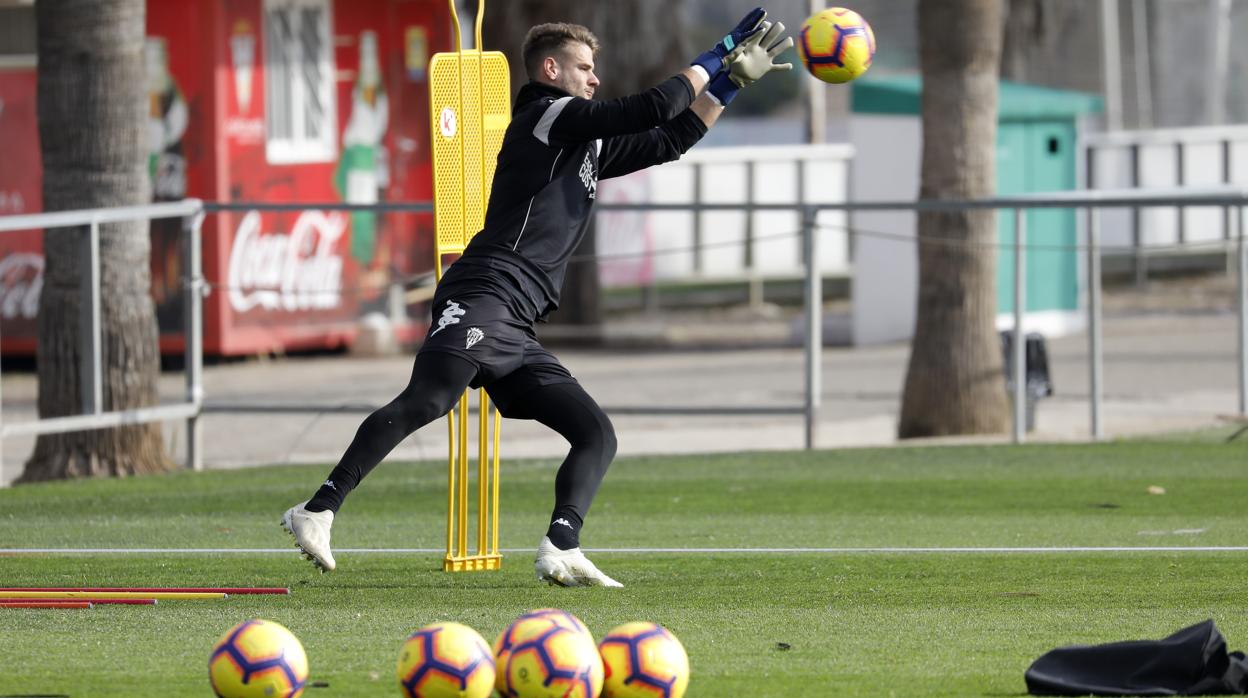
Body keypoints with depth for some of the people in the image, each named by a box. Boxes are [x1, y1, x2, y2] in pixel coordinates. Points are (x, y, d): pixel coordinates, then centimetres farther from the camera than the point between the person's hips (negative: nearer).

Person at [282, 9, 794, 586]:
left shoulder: (586, 146, 30)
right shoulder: (549, 115, 5)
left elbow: (669, 140, 37)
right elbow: (652, 110, -3)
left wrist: (731, 79, 31)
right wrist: (710, 63, 11)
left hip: (517, 332, 10)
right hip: (485, 295, -10)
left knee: (597, 433, 3)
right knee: (427, 401, -27)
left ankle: (561, 552, -13)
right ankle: (318, 512, -31)